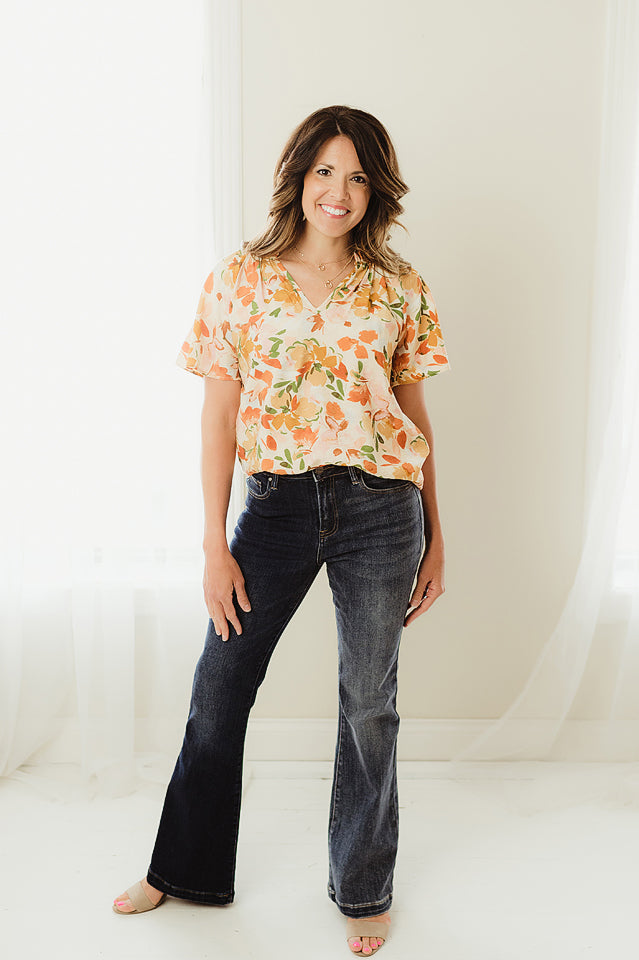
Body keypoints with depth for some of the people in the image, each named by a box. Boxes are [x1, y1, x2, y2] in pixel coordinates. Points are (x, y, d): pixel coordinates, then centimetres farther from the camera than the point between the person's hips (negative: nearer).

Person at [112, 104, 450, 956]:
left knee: (369, 700, 10)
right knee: (219, 686, 10)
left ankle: (364, 889, 32)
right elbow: (220, 415, -1)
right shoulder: (239, 279, 1)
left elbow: (416, 414, 8)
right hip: (276, 502, 0)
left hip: (381, 507, 0)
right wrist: (215, 545, -4)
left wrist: (435, 537, 8)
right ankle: (185, 869, 35)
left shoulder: (398, 287, 3)